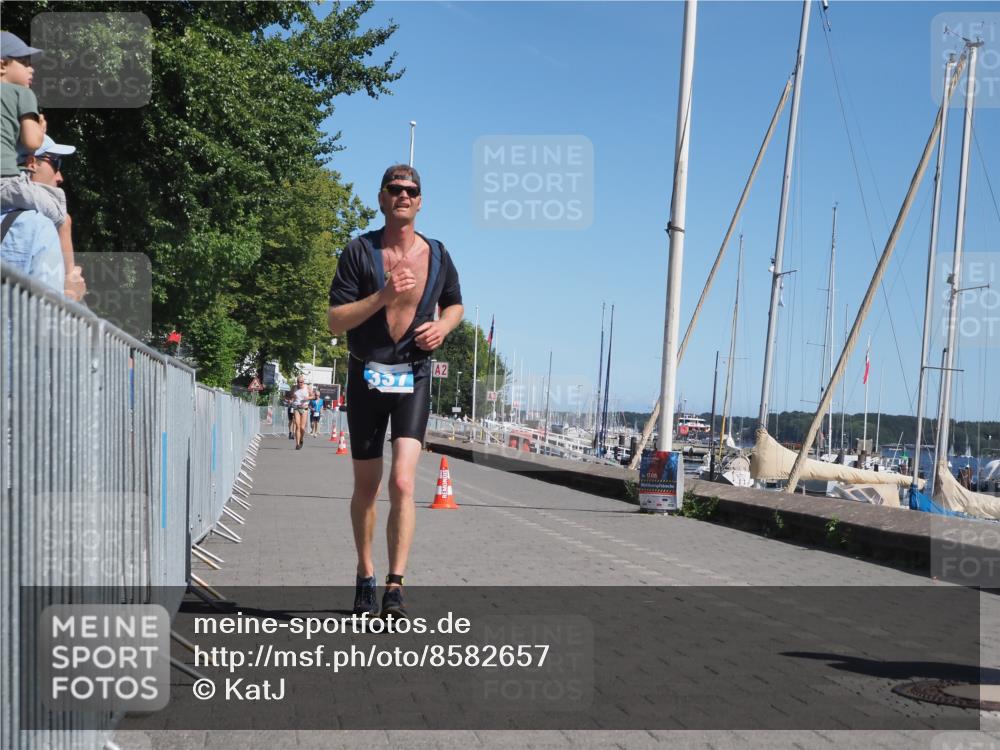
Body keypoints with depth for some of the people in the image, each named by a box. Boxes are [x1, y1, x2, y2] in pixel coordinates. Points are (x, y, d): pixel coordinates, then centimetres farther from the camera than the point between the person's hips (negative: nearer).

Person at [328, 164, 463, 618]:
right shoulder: (359, 251, -5)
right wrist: (382, 297, -24)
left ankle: (395, 588, -13)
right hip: (367, 378, 0)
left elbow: (455, 304, 21)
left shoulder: (437, 256, 3)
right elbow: (335, 321, -10)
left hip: (413, 379, 1)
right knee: (366, 487, 9)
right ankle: (365, 579, 28)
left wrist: (443, 326, -2)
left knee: (403, 483, -16)